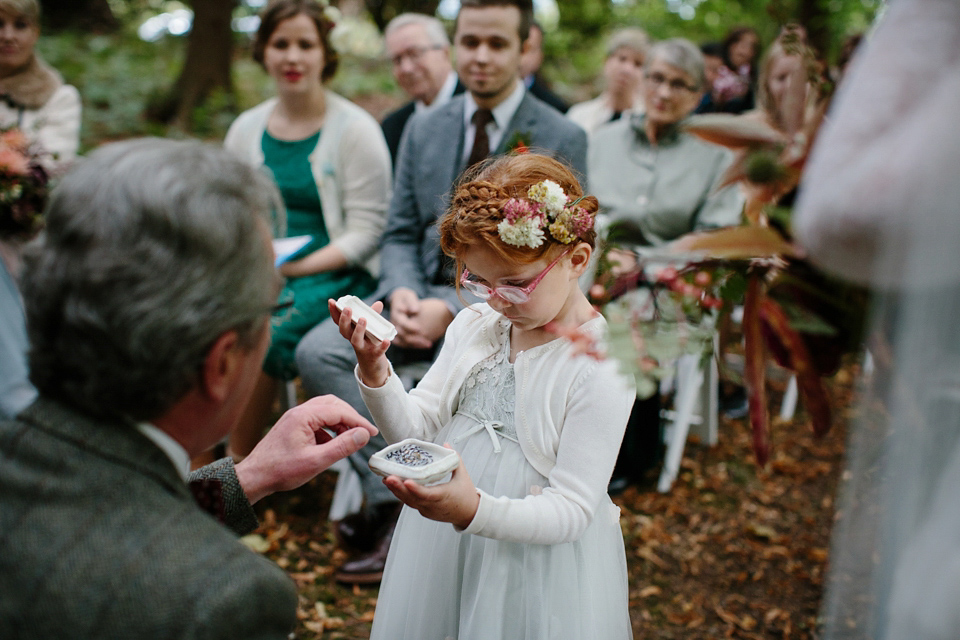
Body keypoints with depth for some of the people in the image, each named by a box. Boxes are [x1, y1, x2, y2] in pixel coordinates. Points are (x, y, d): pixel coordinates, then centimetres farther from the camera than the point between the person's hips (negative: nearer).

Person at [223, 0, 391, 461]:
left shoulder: (355, 129, -3)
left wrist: (294, 268, -18)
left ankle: (238, 467, -11)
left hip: (334, 275, -4)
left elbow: (364, 232, -7)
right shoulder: (246, 128, 13)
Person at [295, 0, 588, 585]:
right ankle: (396, 501, -17)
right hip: (420, 293, 4)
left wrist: (453, 310, -19)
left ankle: (393, 514, -12)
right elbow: (401, 234, 12)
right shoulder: (424, 129, 11)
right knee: (319, 351, -20)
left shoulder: (562, 140, -3)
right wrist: (401, 292, -12)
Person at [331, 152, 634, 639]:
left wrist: (474, 511, -36)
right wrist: (375, 372, -18)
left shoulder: (602, 366, -20)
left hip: (536, 560, -5)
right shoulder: (474, 325, -1)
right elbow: (414, 430, 0)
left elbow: (571, 511, -20)